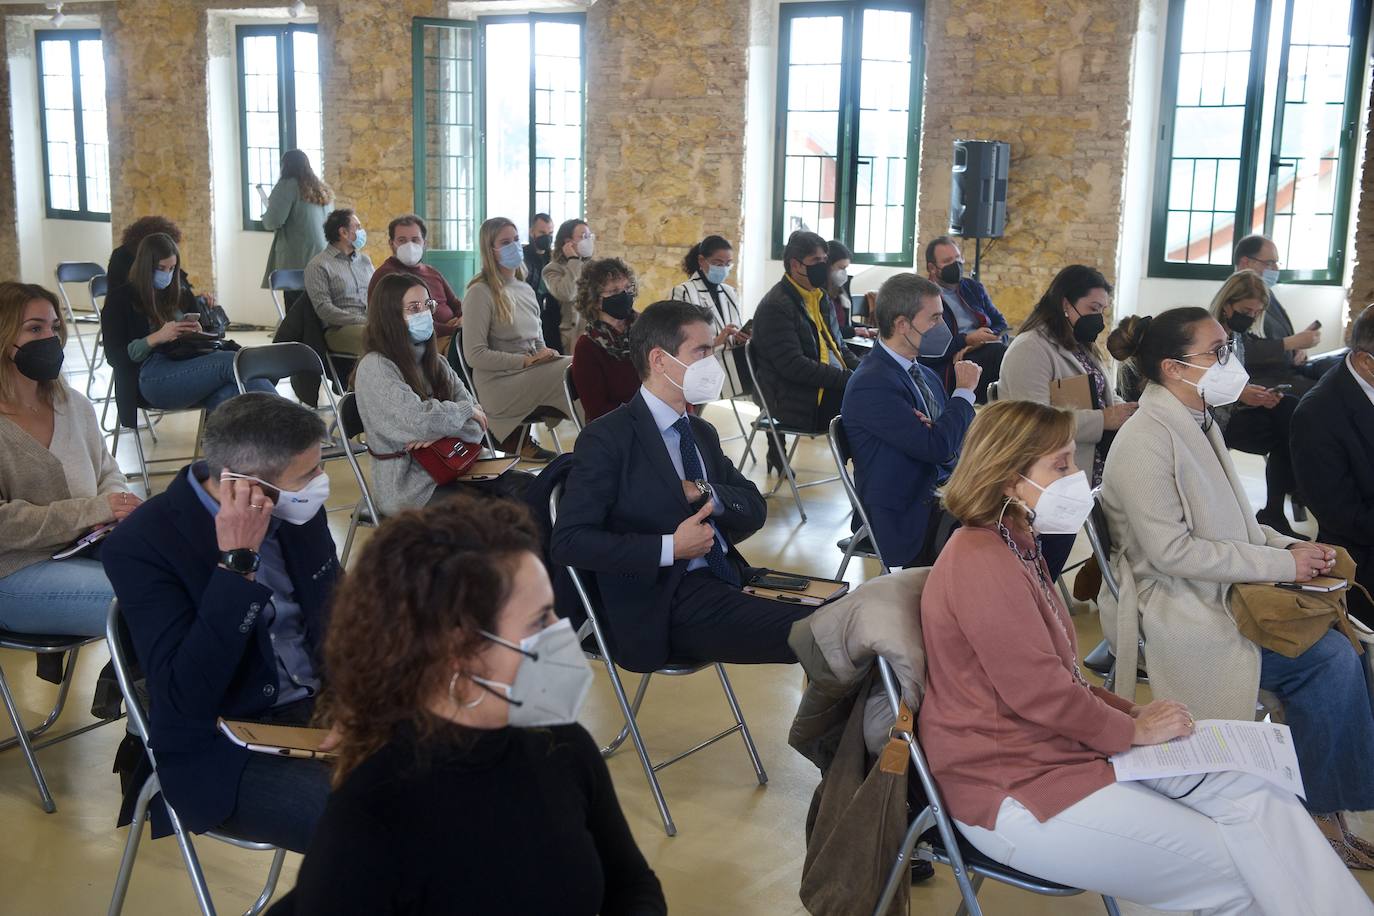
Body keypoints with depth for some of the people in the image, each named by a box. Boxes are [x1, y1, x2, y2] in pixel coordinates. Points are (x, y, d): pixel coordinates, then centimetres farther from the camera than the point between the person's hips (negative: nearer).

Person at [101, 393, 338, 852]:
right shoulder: (141, 544, -18)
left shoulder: (298, 511, -1)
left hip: (321, 706, 7)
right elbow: (186, 697, -26)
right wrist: (236, 561, -29)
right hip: (224, 751, -6)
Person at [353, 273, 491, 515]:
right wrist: (465, 410, -6)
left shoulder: (436, 363, 13)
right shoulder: (374, 368, -9)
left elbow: (477, 423, 4)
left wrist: (441, 432, -15)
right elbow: (419, 421, -22)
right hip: (409, 488, -7)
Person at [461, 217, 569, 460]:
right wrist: (526, 360, -16)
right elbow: (474, 355, -13)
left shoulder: (525, 290, 18)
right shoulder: (481, 292, -6)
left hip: (531, 377, 8)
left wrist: (547, 355, 0)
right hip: (499, 384, -8)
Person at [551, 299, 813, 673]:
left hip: (727, 581, 7)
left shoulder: (702, 432, 19)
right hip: (668, 606, -7)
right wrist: (669, 548, -17)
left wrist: (702, 492, -4)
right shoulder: (606, 439, -5)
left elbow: (755, 509, 16)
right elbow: (569, 541, -12)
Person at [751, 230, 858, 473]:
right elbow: (793, 366, -18)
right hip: (796, 402, -9)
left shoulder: (817, 297, 19)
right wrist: (847, 379, -20)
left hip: (832, 387, 9)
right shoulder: (776, 307, -9)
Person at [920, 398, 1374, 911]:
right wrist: (1132, 730, -8)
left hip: (1060, 746, 10)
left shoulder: (1012, 550, 14)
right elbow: (1038, 692, -22)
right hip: (1014, 792, -10)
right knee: (1238, 871, -9)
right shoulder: (981, 561, -20)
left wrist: (1128, 712, 4)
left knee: (1259, 802, -3)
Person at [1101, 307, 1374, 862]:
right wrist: (1280, 564, -17)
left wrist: (1292, 548, 1)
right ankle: (1322, 813, 1)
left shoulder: (1199, 425, 12)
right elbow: (1171, 550, -21)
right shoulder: (1146, 441, -16)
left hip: (1224, 590, 8)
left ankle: (1326, 809, -2)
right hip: (1175, 610, -8)